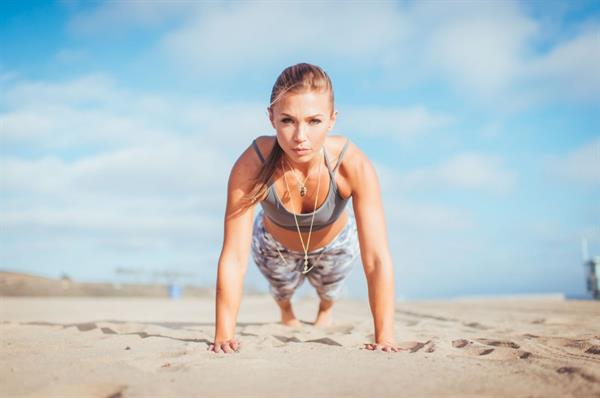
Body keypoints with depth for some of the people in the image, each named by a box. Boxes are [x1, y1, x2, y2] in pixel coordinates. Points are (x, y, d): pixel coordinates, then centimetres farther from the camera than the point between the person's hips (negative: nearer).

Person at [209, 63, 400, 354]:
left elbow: (377, 259, -40)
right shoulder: (251, 165, -42)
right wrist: (224, 336, -39)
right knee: (282, 291, 33)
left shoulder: (353, 166, -42)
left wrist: (384, 337, -42)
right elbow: (234, 258, -38)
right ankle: (285, 308, 72)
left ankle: (325, 309, 72)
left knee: (328, 292, 33)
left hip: (334, 244, 1)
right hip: (273, 244, 0)